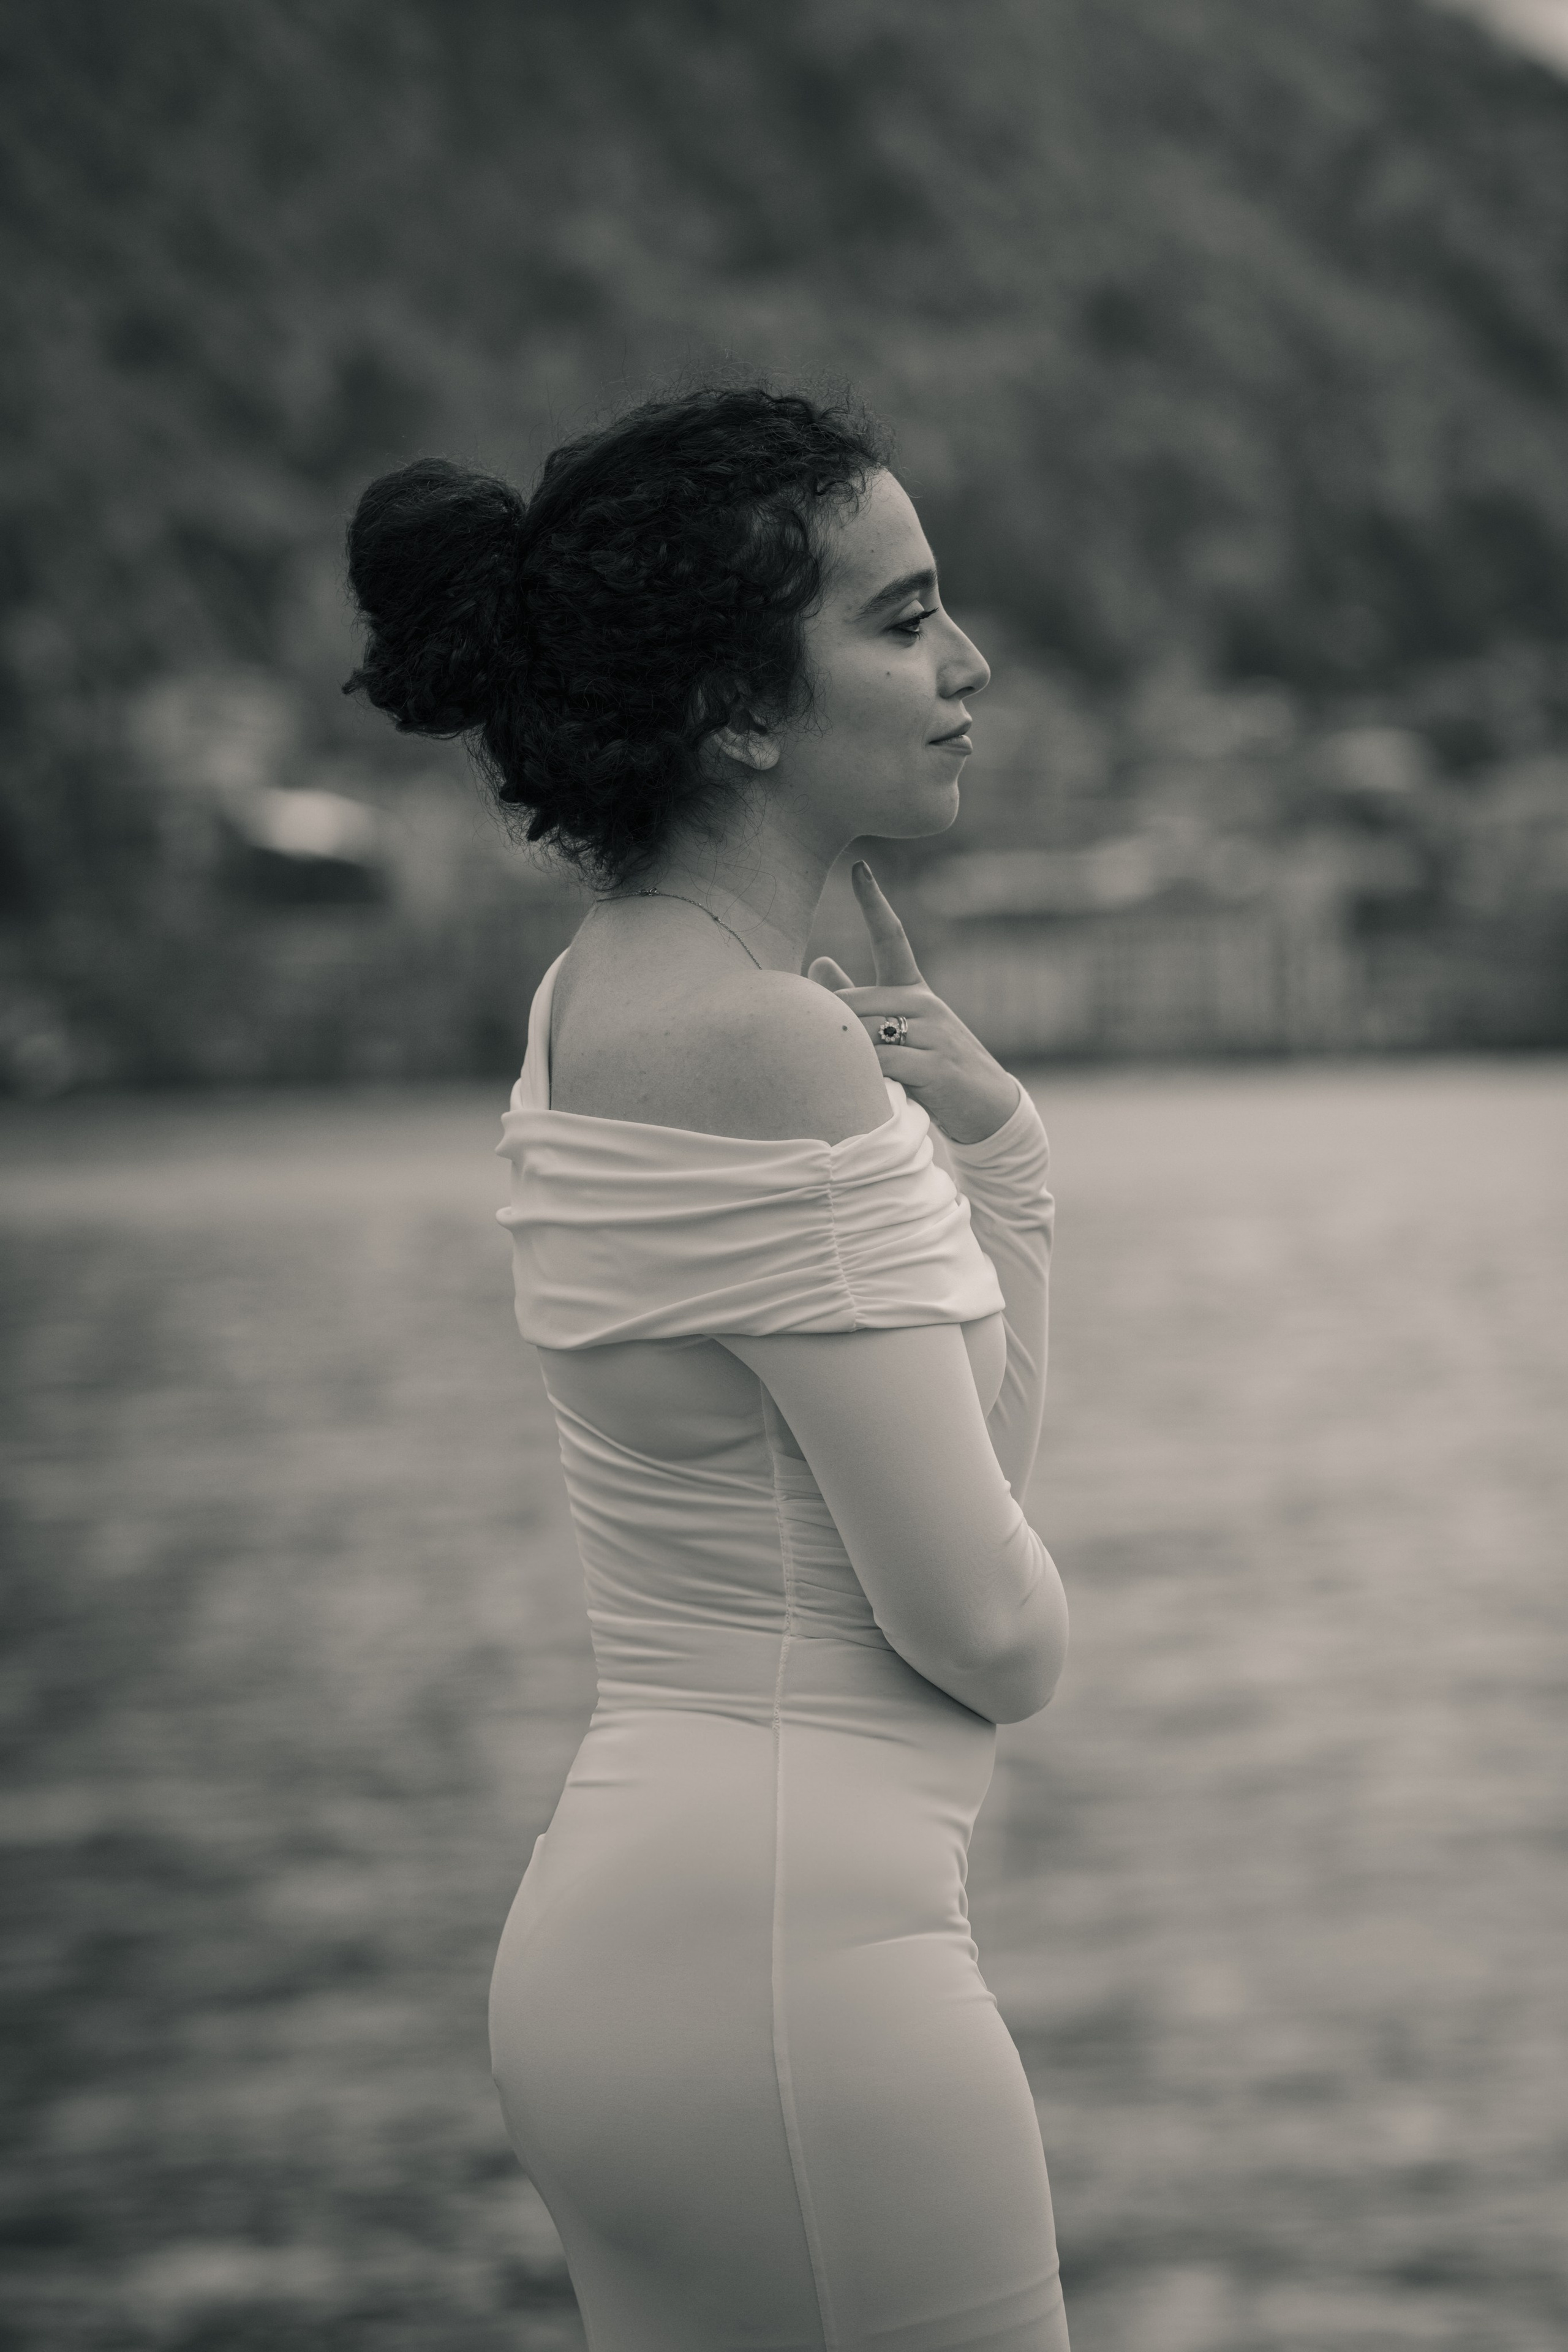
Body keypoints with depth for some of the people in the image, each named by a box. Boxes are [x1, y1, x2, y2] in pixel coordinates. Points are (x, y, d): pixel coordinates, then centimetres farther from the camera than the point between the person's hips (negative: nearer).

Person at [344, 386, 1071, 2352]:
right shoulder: (767, 1043, -18)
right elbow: (987, 1627, -17)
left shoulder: (608, 996, 11)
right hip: (790, 1965, -9)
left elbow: (982, 1446, 17)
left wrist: (988, 1143, 2)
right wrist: (1022, 1614, 5)